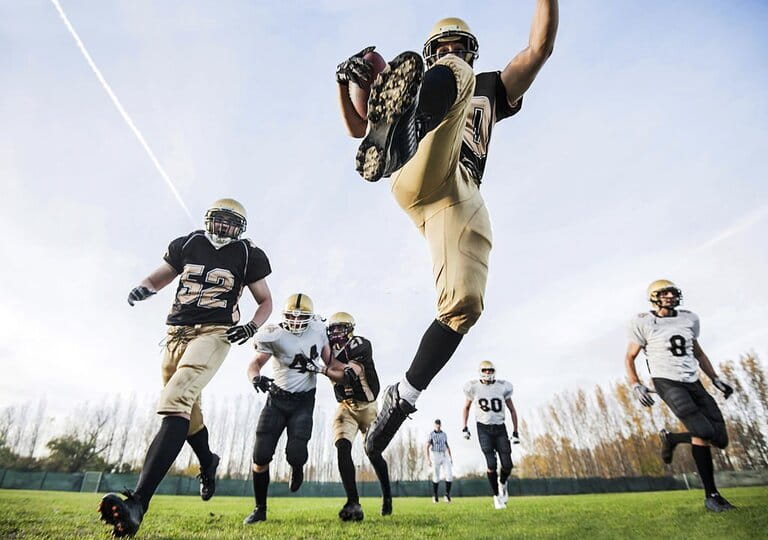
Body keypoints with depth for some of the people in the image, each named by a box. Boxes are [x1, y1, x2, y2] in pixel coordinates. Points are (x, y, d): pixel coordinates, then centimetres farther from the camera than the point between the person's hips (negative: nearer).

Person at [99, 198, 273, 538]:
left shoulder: (247, 255, 3)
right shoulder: (187, 244, 12)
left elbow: (266, 301, 11)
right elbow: (159, 278, 21)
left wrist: (251, 327, -8)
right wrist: (142, 288, -3)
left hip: (213, 333, -5)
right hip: (176, 332, 6)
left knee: (176, 401, -25)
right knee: (187, 408, 17)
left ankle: (137, 503, -29)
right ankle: (207, 462, 45)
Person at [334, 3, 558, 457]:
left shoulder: (490, 88, 36)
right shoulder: (418, 87, 36)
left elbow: (540, 48, 23)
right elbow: (357, 128, 32)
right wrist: (345, 84, 15)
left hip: (461, 197, 1)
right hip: (418, 178, -1)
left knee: (464, 305, -17)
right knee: (457, 76, -17)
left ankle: (402, 398, -4)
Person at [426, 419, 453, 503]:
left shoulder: (444, 434, 10)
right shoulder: (431, 434, -5)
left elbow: (447, 446, 17)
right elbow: (427, 447, -8)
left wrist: (451, 457, 10)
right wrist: (428, 459, -16)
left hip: (444, 456, 4)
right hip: (435, 456, -4)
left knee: (449, 475, -9)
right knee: (436, 477, 1)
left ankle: (447, 494, 5)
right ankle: (434, 496, 18)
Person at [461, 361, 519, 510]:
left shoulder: (503, 387, -5)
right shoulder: (473, 387, -6)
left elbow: (512, 410, 7)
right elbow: (466, 408, 11)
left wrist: (515, 432, 6)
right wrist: (464, 428, 5)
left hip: (500, 428, 2)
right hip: (484, 429, -1)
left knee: (507, 465, -2)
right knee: (491, 464, -14)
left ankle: (502, 482, 33)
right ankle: (496, 496, 9)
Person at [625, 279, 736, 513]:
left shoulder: (689, 319, 11)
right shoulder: (644, 323, -5)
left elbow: (698, 353, 25)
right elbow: (629, 357, 1)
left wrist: (716, 379, 16)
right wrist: (636, 386, -12)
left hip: (693, 382, 6)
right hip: (667, 383, -6)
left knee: (720, 439, -2)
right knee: (703, 432, -19)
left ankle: (671, 439, 24)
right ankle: (711, 495, -2)